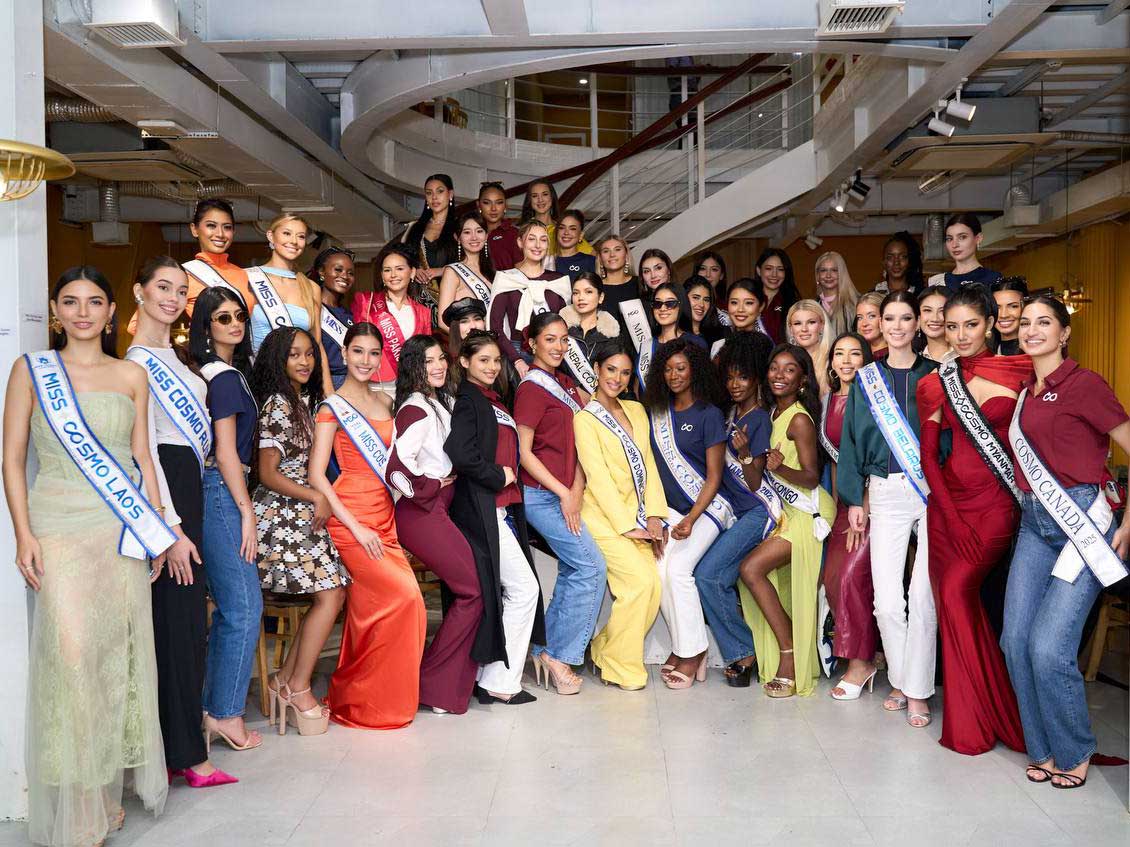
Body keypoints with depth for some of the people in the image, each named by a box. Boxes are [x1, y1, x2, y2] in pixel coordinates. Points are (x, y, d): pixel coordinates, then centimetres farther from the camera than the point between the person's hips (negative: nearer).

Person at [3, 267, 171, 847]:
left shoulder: (131, 376, 11)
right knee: (70, 651, -9)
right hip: (59, 528, -2)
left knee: (121, 650, 3)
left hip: (123, 530, 3)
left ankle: (109, 792, 16)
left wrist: (158, 527, 6)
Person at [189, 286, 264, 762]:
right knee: (244, 606, -5)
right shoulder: (225, 377, -11)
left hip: (215, 493, 10)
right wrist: (246, 511, -13)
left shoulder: (224, 372, 17)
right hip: (221, 492, -10)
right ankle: (226, 714, 3)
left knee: (228, 607, 14)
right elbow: (226, 452, -15)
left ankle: (210, 706, 22)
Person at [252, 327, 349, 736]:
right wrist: (316, 497, -10)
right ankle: (298, 688, 0)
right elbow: (268, 474, -14)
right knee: (330, 595, -11)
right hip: (282, 514, -8)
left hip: (303, 513, 8)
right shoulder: (278, 403, -11)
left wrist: (319, 500, 6)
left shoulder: (305, 401, 15)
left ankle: (287, 680, 9)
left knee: (334, 592, 2)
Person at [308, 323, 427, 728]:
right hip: (350, 518, -6)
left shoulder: (385, 403, 15)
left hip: (384, 517, 6)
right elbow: (316, 476, -9)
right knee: (405, 596, -14)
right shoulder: (332, 408, -4)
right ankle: (363, 700, 1)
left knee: (368, 609, 1)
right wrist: (357, 528, -14)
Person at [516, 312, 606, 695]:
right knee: (592, 566, -11)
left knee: (572, 572, 8)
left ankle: (545, 650, 17)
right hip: (542, 494, -8)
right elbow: (523, 452, -12)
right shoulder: (532, 388, -9)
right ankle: (560, 655, -2)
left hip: (565, 495, 8)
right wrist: (564, 494, -13)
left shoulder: (564, 383, 15)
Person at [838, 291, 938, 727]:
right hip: (885, 494, 1)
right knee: (887, 600, -3)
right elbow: (853, 439, 11)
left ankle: (917, 690, 8)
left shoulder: (933, 374, 7)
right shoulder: (867, 379, 11)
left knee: (923, 596, -6)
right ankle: (900, 680, 18)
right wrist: (854, 499, 6)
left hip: (934, 490, -1)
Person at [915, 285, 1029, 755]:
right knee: (957, 604, 2)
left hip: (997, 501, -3)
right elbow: (928, 454, 5)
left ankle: (975, 714, 3)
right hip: (948, 501, 3)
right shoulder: (934, 384, 7)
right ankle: (971, 721, 17)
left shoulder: (1019, 372, -1)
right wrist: (952, 518, -4)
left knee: (957, 591, -15)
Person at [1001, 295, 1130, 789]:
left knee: (1049, 646, -12)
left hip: (1082, 521, -6)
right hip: (1034, 523, 7)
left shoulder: (1084, 384, -8)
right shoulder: (1024, 391, 13)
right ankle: (1043, 749, 18)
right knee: (1016, 640, 1)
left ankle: (1073, 753, 12)